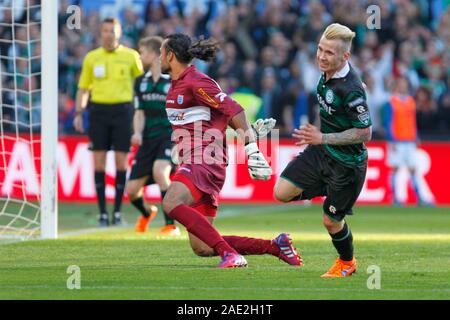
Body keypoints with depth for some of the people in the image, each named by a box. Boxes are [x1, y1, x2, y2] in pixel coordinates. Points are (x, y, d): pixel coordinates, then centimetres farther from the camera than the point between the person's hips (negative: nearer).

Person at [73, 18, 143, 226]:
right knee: (99, 162, -2)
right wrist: (78, 113, 3)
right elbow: (83, 88, 14)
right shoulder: (91, 58, 9)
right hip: (99, 110, 1)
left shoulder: (130, 56, 5)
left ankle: (117, 212, 6)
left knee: (121, 162, -2)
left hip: (122, 110, -1)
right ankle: (102, 213, 4)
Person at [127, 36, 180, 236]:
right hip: (148, 138, 6)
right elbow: (140, 112, 11)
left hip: (170, 136, -6)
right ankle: (146, 213, 39)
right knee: (132, 189, 1)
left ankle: (171, 225, -23)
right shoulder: (141, 82, 11)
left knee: (159, 171, -34)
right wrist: (137, 132, -7)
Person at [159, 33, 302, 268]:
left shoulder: (195, 82, -9)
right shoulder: (177, 84, 20)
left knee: (172, 204, -35)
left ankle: (228, 252, -35)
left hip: (205, 163, -10)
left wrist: (252, 151, -21)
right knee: (202, 248, 1)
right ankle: (274, 246, 9)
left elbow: (233, 110, -16)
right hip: (191, 164, 10)